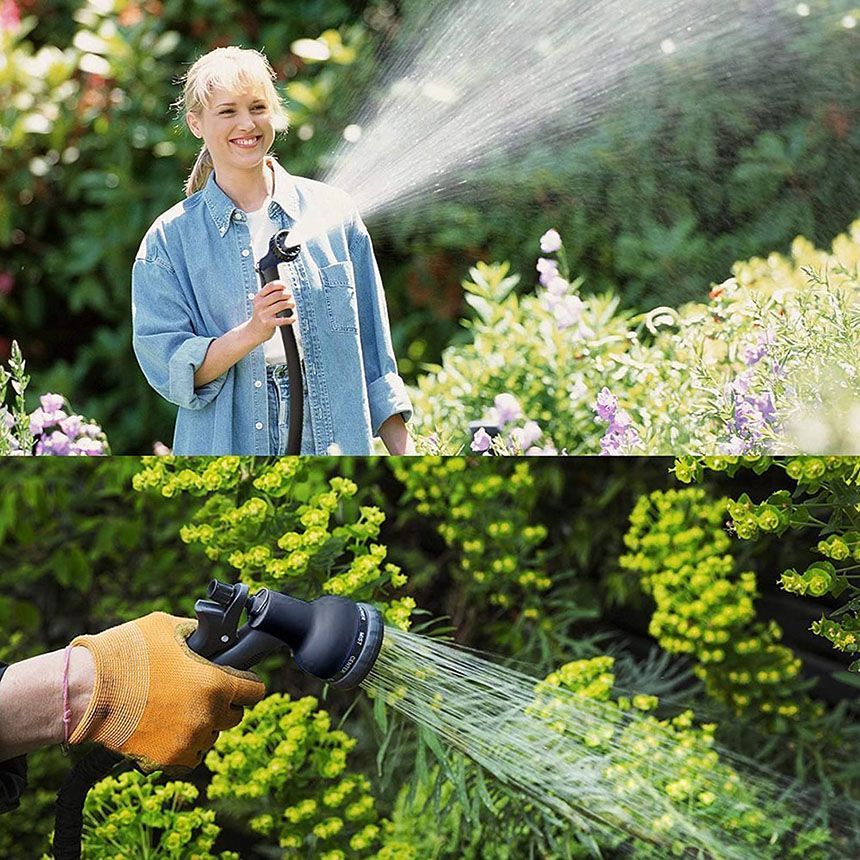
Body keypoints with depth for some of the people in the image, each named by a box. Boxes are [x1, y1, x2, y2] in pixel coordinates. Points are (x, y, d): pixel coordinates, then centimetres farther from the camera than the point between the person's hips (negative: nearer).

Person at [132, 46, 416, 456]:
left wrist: (404, 452, 7)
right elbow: (166, 367, -5)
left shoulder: (331, 212, 7)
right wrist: (253, 332, -19)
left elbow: (372, 348, 10)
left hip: (337, 438, 1)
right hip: (228, 445, -1)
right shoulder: (169, 239, 3)